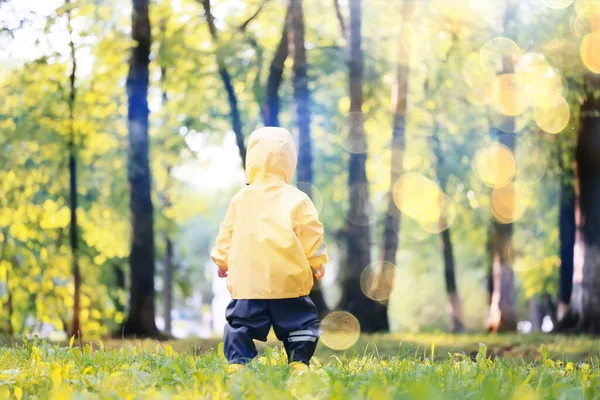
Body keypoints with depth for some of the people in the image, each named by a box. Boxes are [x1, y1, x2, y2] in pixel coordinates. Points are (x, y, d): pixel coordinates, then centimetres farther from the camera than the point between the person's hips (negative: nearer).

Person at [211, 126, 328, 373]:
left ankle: (237, 362, 1)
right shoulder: (297, 200, -3)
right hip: (288, 281, -1)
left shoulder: (241, 199, 5)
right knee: (300, 323, 10)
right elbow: (312, 236, -1)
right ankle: (299, 362, 1)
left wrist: (221, 261, 27)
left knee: (240, 322, 11)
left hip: (247, 281, 2)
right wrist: (317, 264, 15)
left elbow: (226, 234, 11)